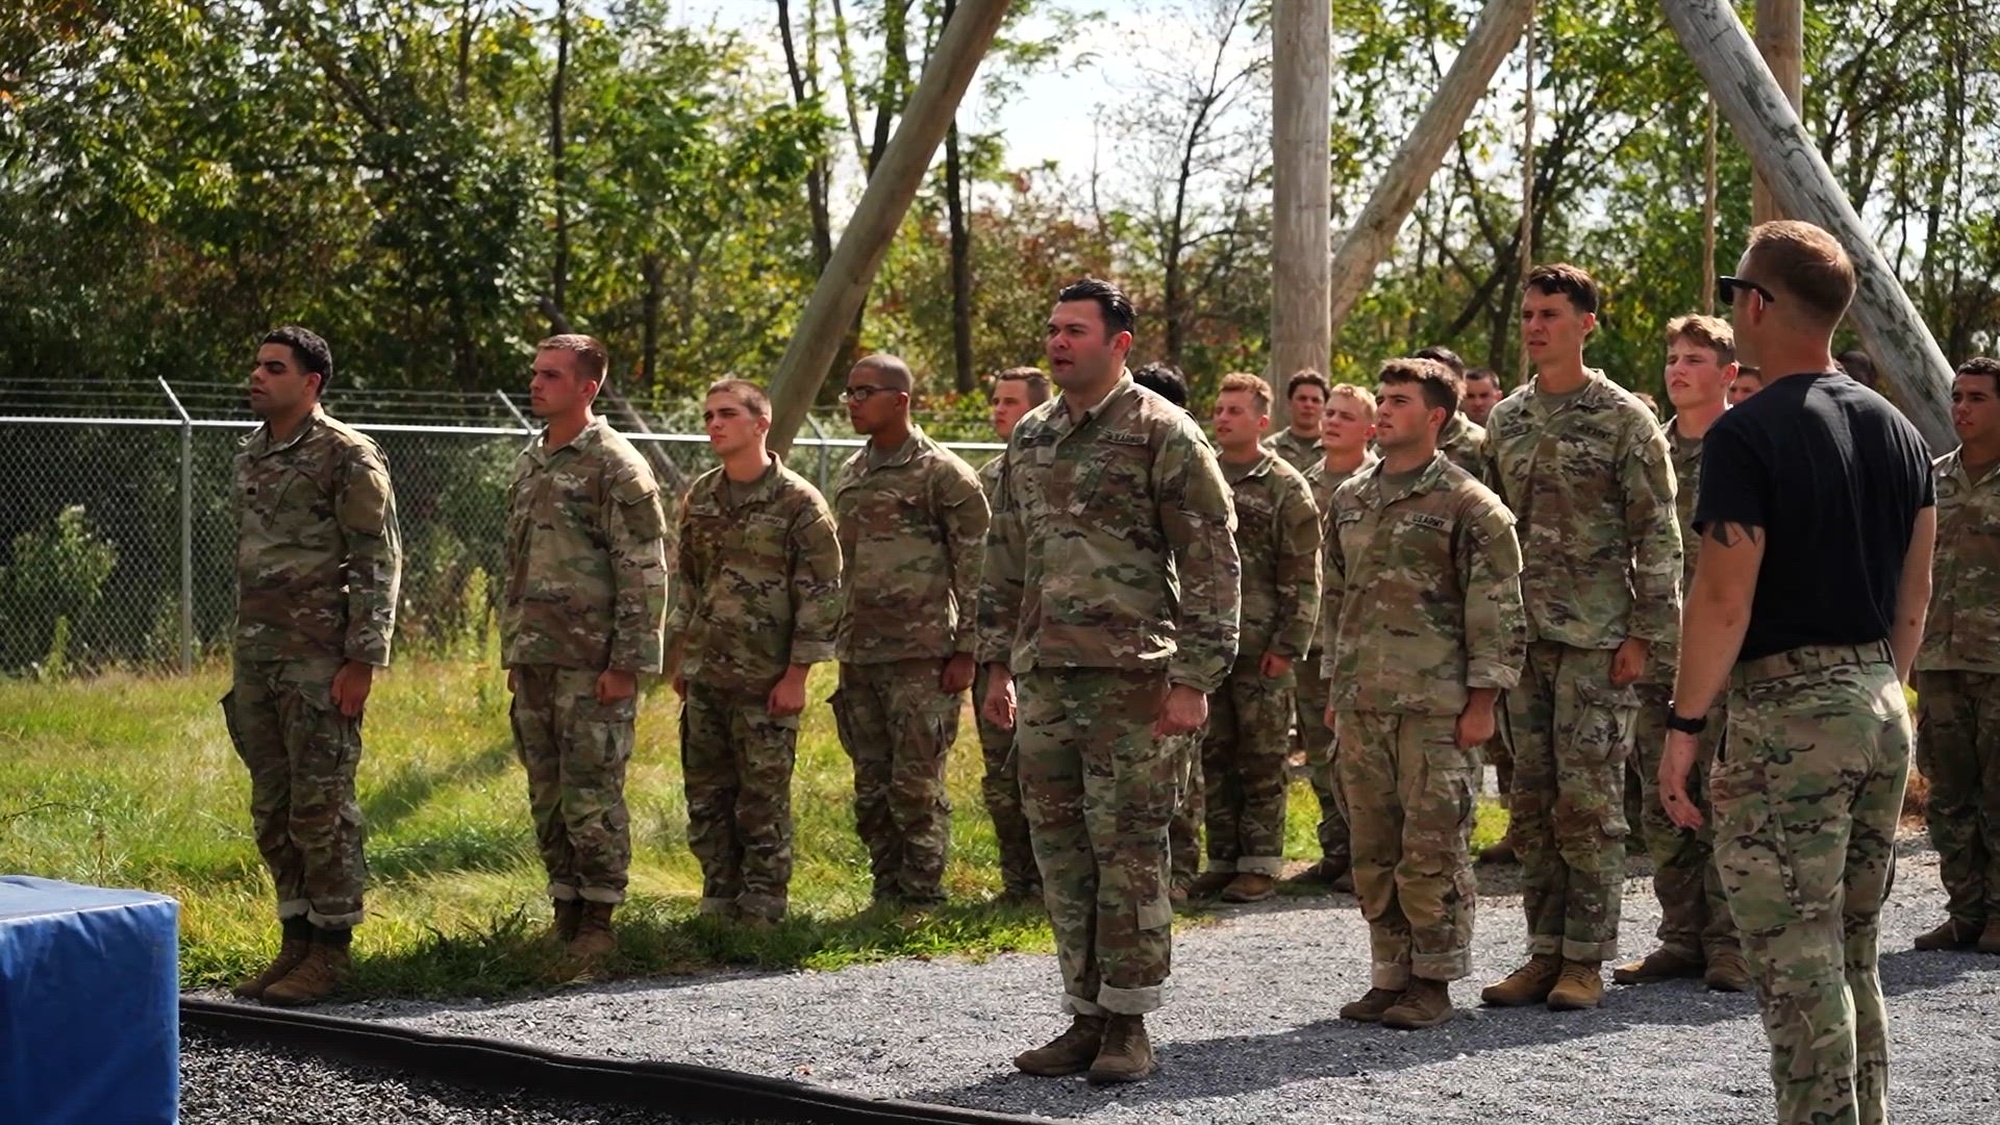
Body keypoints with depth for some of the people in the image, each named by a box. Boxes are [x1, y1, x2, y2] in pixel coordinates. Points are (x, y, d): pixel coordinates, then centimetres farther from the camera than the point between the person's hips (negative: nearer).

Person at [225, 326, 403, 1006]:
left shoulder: (348, 456, -9)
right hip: (256, 659, 8)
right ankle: (295, 941, 19)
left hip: (319, 661, -8)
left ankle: (331, 950, 3)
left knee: (322, 807, -4)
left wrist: (361, 661, -17)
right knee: (273, 809, 11)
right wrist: (240, 660, 18)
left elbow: (379, 562, -12)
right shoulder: (250, 455, 15)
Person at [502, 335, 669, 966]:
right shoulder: (529, 463, 16)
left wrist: (626, 663, -17)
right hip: (534, 661, 8)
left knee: (592, 795, -5)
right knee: (547, 795, 11)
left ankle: (599, 922, 2)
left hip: (592, 664, -8)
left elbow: (646, 572, -13)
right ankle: (566, 912, 19)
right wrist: (512, 652, 19)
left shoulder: (616, 467, -9)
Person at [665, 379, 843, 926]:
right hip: (704, 676, 6)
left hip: (765, 681, -6)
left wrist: (796, 674, -12)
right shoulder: (699, 497, 10)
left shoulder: (798, 502, -8)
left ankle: (762, 916, 8)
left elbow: (821, 593, -9)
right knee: (705, 799, 10)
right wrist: (679, 658, 15)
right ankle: (718, 908, 21)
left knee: (763, 804, 0)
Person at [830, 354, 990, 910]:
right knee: (871, 787, 10)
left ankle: (922, 897, 3)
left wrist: (965, 650, -12)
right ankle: (887, 892, 18)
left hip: (920, 656, -7)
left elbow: (975, 567, -7)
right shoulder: (851, 474, 16)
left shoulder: (943, 474, -6)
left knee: (916, 785, -5)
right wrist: (840, 648, 18)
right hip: (858, 656, 7)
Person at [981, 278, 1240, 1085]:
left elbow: (1212, 563, -9)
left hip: (1129, 677, -7)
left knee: (1128, 851, -3)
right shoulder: (1029, 438, 14)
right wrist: (998, 664, 17)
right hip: (1043, 678, 7)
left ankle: (1128, 1025, 5)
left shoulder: (1163, 434, -6)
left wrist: (1192, 678, -13)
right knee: (1061, 852, 9)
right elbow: (1005, 560, 21)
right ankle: (1085, 1015, 17)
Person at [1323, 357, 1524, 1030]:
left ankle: (1433, 982, 6)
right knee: (1372, 848, 9)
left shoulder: (1469, 506, -5)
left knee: (1433, 848, -3)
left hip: (1437, 708, -6)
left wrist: (1483, 700, -11)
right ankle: (1390, 975, 18)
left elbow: (1497, 609, -7)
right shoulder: (1349, 499, 14)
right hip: (1361, 706, 6)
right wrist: (1334, 688, 17)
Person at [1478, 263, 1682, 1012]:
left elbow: (1657, 534, -6)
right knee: (1533, 802, 7)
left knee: (1589, 800, -4)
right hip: (1522, 637, 6)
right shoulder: (1505, 420, 12)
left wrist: (1644, 633, -11)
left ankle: (1586, 959, 3)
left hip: (1597, 639, -6)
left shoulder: (1623, 419, -5)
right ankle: (1544, 951, 14)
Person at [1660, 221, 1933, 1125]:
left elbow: (1725, 599, -16)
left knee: (1797, 963, -4)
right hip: (1880, 708, 8)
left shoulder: (1749, 434, -13)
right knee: (1853, 956, 16)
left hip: (1787, 711, -8)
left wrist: (1684, 725, -10)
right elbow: (1914, 595, 14)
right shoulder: (1896, 430, 11)